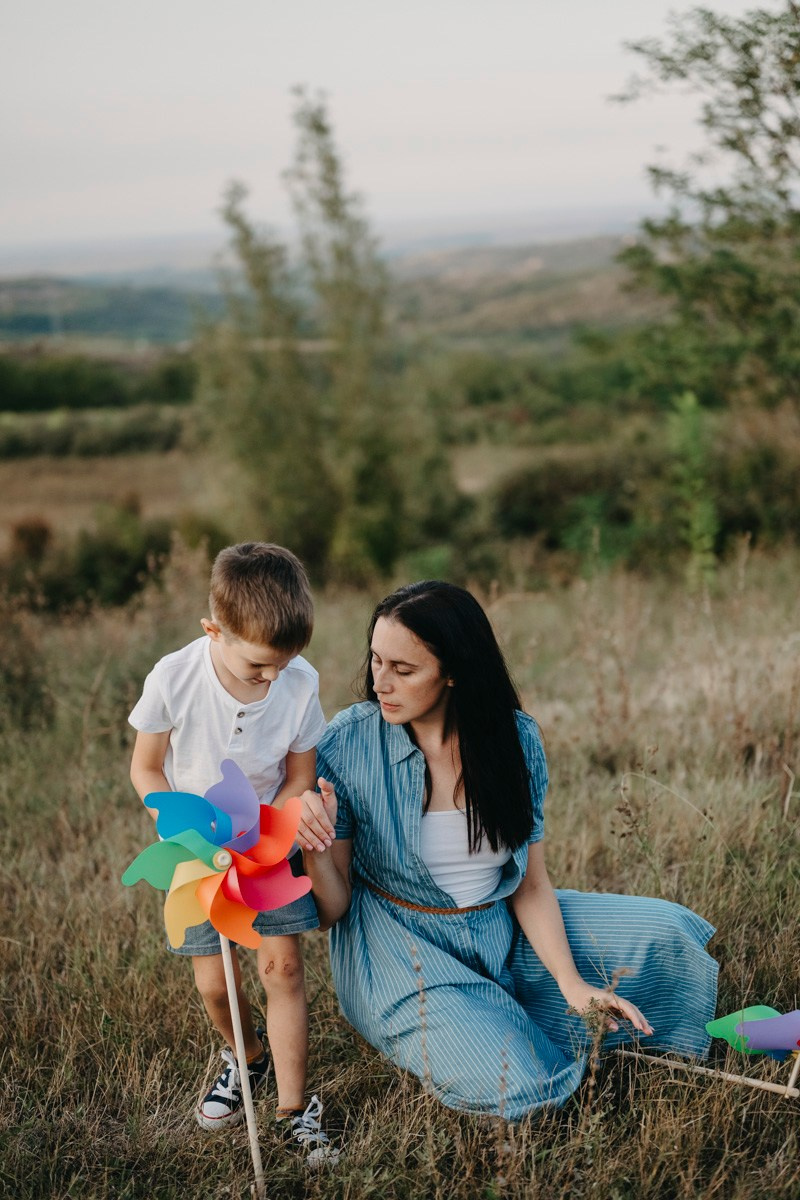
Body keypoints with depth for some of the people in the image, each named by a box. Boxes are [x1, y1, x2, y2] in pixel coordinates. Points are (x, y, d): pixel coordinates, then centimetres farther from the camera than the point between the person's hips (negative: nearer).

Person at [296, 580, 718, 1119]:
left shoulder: (515, 738, -8)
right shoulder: (348, 743, -17)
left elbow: (531, 886, -3)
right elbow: (331, 910, -13)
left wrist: (572, 984, -16)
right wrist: (315, 850, -35)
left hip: (503, 932, 4)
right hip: (402, 950, -4)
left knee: (663, 930, -5)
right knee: (513, 1090, -23)